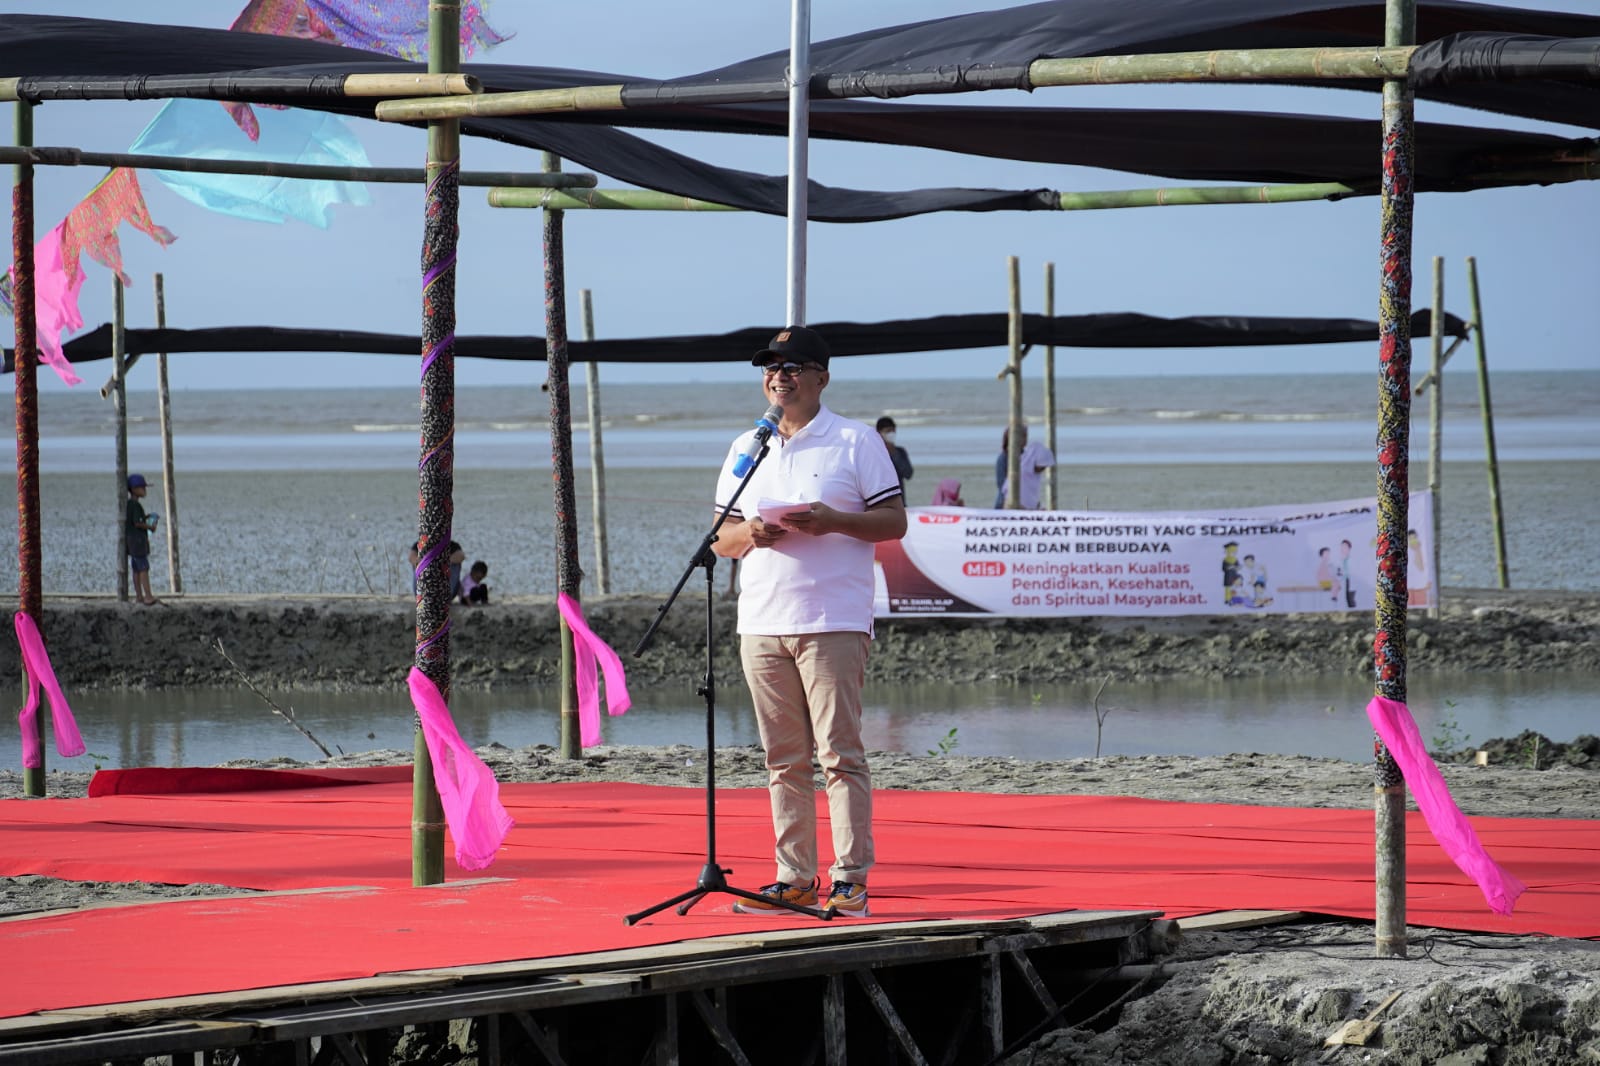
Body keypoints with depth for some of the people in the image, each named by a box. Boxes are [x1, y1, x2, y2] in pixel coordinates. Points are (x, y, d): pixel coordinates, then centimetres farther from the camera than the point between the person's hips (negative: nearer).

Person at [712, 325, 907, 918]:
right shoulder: (745, 449, 17)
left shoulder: (855, 442, 2)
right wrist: (752, 534, -5)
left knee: (840, 753, -8)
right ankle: (794, 879, 10)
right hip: (761, 623, 5)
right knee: (784, 760, 7)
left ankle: (850, 880, -8)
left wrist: (832, 521, -17)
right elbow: (721, 540, 17)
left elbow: (894, 521, -1)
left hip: (834, 620, -5)